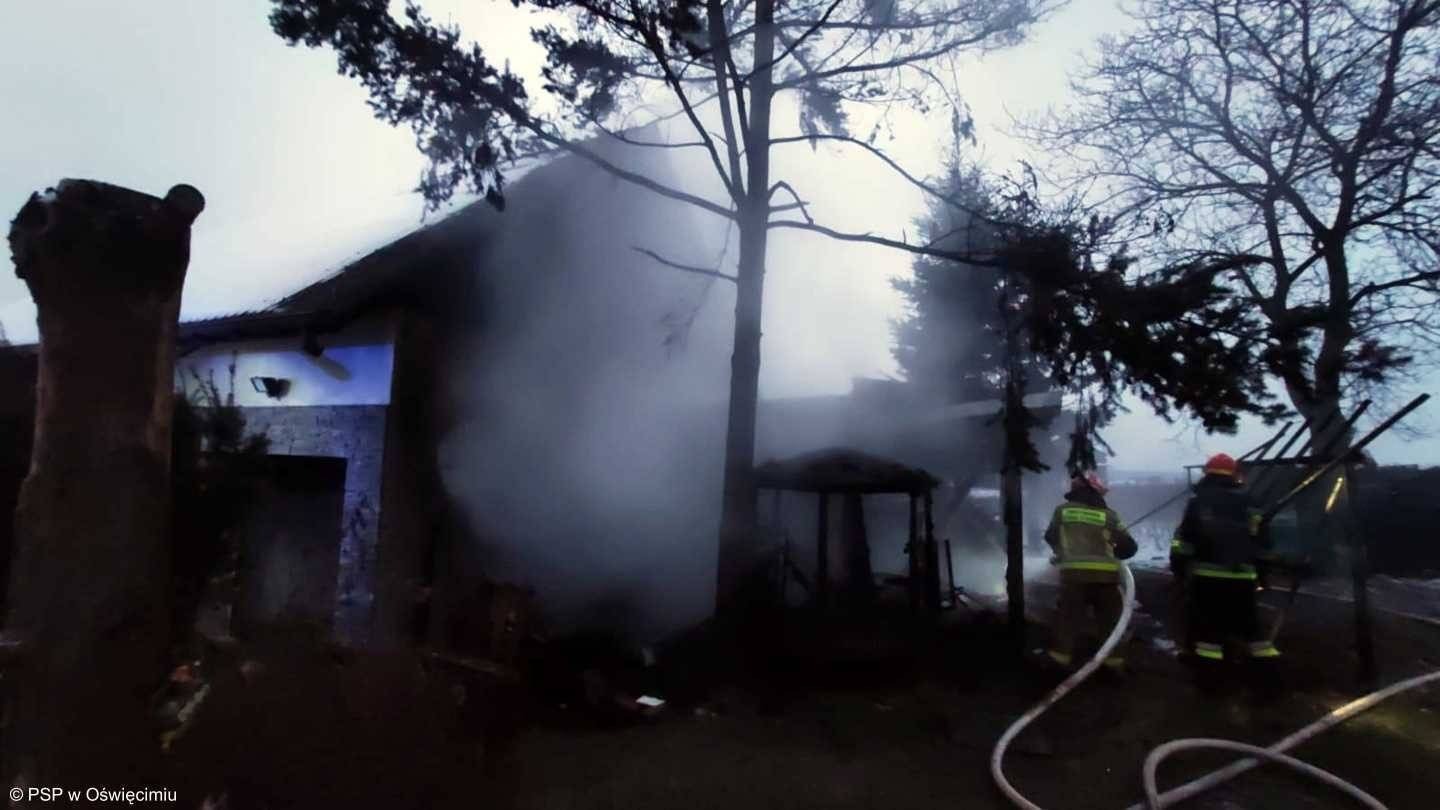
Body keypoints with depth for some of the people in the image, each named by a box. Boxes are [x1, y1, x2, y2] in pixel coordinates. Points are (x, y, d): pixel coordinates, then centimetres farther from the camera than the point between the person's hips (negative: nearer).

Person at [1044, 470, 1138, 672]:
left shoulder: (1062, 510, 9)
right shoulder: (1108, 515, 6)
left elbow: (1050, 537, 21)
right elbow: (1129, 546, 8)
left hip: (1074, 572, 0)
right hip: (1106, 574, 0)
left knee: (1068, 616, 10)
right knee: (1111, 618, 16)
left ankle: (1061, 657, 10)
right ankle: (1113, 659, 18)